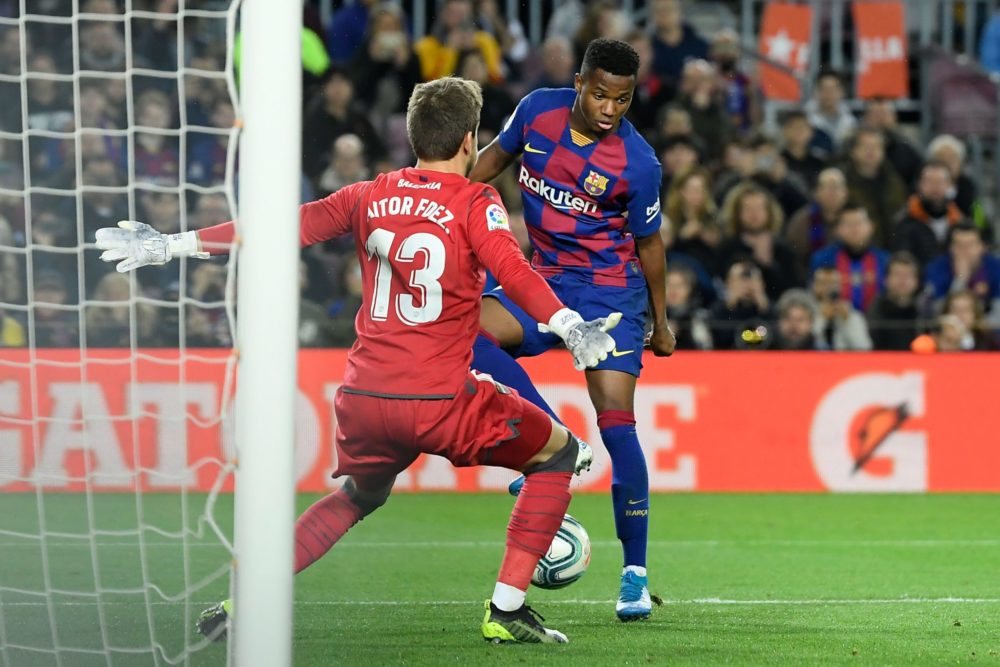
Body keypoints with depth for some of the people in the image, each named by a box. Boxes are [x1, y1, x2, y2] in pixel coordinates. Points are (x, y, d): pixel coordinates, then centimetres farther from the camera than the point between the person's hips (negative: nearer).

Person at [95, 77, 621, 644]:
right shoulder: (475, 203, -1)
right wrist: (571, 325, -30)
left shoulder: (370, 197, 11)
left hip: (363, 399, 5)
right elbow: (511, 268, -19)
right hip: (440, 400, -5)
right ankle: (506, 611, 5)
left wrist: (171, 246, 16)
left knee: (358, 495, 33)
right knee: (559, 454, 13)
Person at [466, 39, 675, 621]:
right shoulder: (537, 111, -7)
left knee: (616, 424, -14)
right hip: (546, 280, 4)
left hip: (611, 290, -4)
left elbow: (648, 241, -2)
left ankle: (636, 576, -6)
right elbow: (496, 158, 13)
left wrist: (661, 322, 7)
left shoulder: (638, 163, -16)